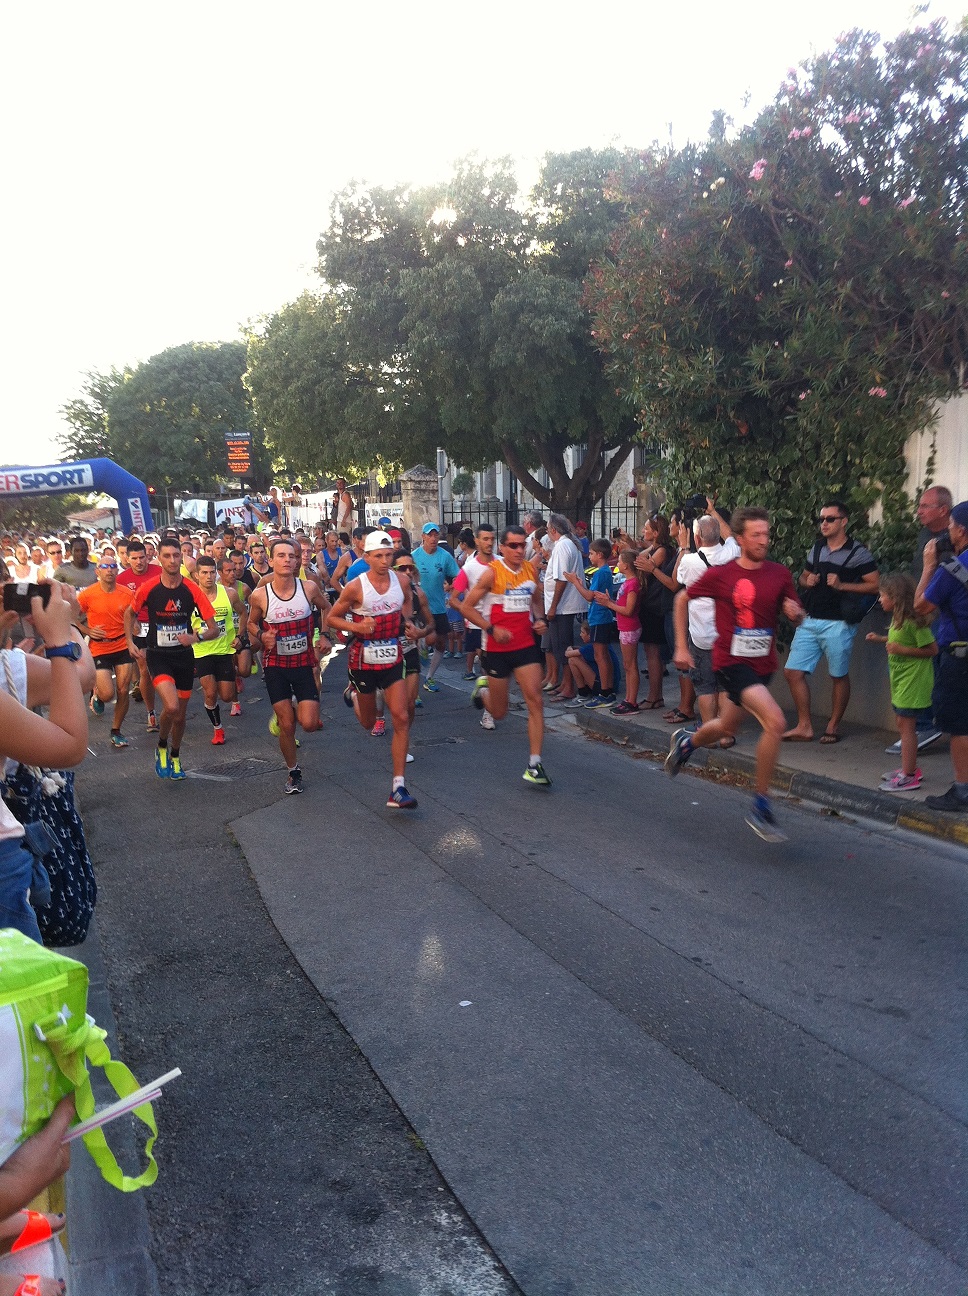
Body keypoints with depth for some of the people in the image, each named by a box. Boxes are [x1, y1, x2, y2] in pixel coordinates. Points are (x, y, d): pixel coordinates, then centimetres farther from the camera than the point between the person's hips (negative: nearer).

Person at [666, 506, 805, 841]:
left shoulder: (780, 574, 1)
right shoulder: (720, 575, -10)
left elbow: (795, 615, 12)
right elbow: (682, 599, 4)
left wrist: (794, 611, -13)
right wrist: (681, 647, 0)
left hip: (762, 665, 6)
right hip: (731, 661, -6)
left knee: (726, 729, 21)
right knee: (775, 722, -24)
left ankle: (685, 742, 56)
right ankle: (760, 807, -10)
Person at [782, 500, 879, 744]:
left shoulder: (858, 553, -5)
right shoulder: (817, 548, 13)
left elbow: (875, 585, -9)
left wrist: (842, 585, -18)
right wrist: (807, 581, 1)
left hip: (838, 624, -6)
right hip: (810, 621, 6)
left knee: (839, 676, 6)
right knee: (793, 671, 1)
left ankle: (833, 726, 20)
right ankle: (804, 727, 11)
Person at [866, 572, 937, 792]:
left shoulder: (913, 621, -20)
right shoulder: (899, 619, 8)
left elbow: (932, 649, -18)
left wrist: (902, 650, -24)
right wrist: (882, 639, 13)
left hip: (913, 681, -10)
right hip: (902, 679, 10)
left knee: (906, 726, -7)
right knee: (904, 725, 16)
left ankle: (908, 776, -2)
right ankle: (910, 768, 27)